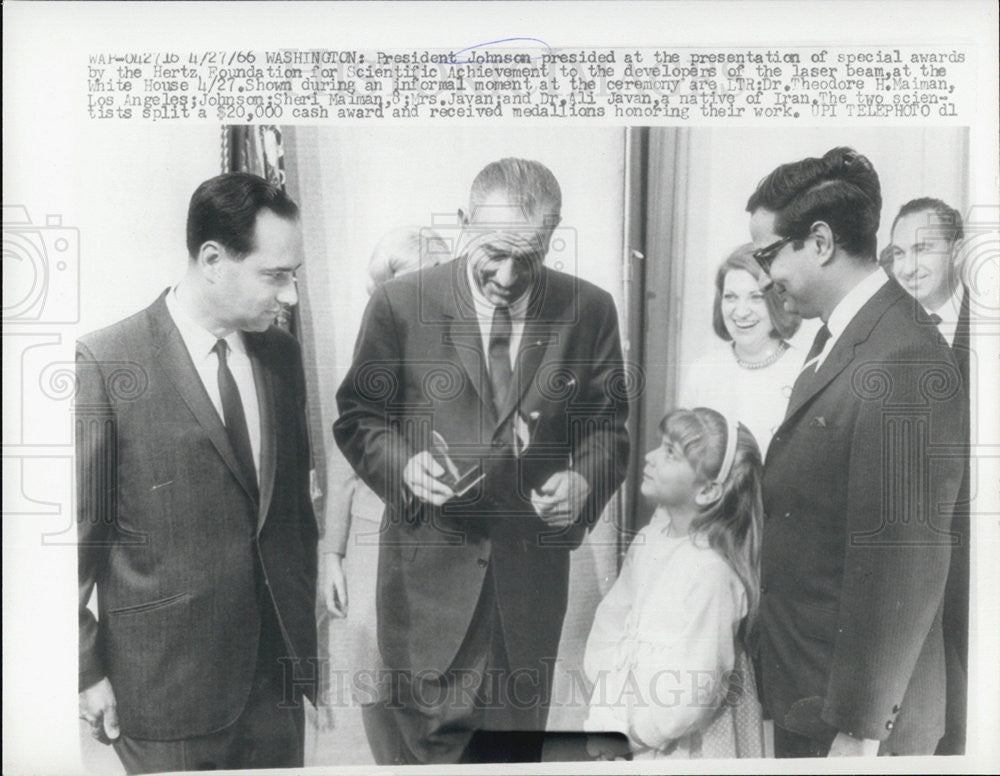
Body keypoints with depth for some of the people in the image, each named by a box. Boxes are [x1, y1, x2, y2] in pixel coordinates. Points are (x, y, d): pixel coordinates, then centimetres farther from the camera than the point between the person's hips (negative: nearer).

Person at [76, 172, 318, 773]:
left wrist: (305, 626, 11)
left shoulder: (282, 352, 4)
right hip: (166, 684, -4)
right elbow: (77, 533, -8)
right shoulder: (103, 362, -13)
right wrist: (87, 670, -5)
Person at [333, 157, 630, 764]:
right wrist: (403, 462, -17)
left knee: (517, 740, 18)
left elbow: (608, 424, 7)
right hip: (431, 568, -1)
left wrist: (586, 478, -13)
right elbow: (358, 417, 2)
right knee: (430, 739, 7)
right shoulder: (401, 304, -6)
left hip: (534, 573, 2)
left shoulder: (590, 311, -2)